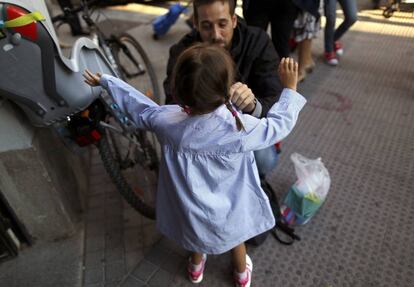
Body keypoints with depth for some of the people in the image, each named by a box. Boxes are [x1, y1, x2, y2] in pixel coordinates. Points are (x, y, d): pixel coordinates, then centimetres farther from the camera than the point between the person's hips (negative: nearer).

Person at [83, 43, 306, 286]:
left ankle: (196, 267, 66)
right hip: (230, 214, -1)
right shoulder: (241, 129, -33)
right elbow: (280, 124, -14)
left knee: (198, 231, 36)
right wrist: (290, 88, -1)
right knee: (236, 237, 32)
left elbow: (138, 105, -5)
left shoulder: (165, 120, -25)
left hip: (190, 214, 2)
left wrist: (104, 81, 12)